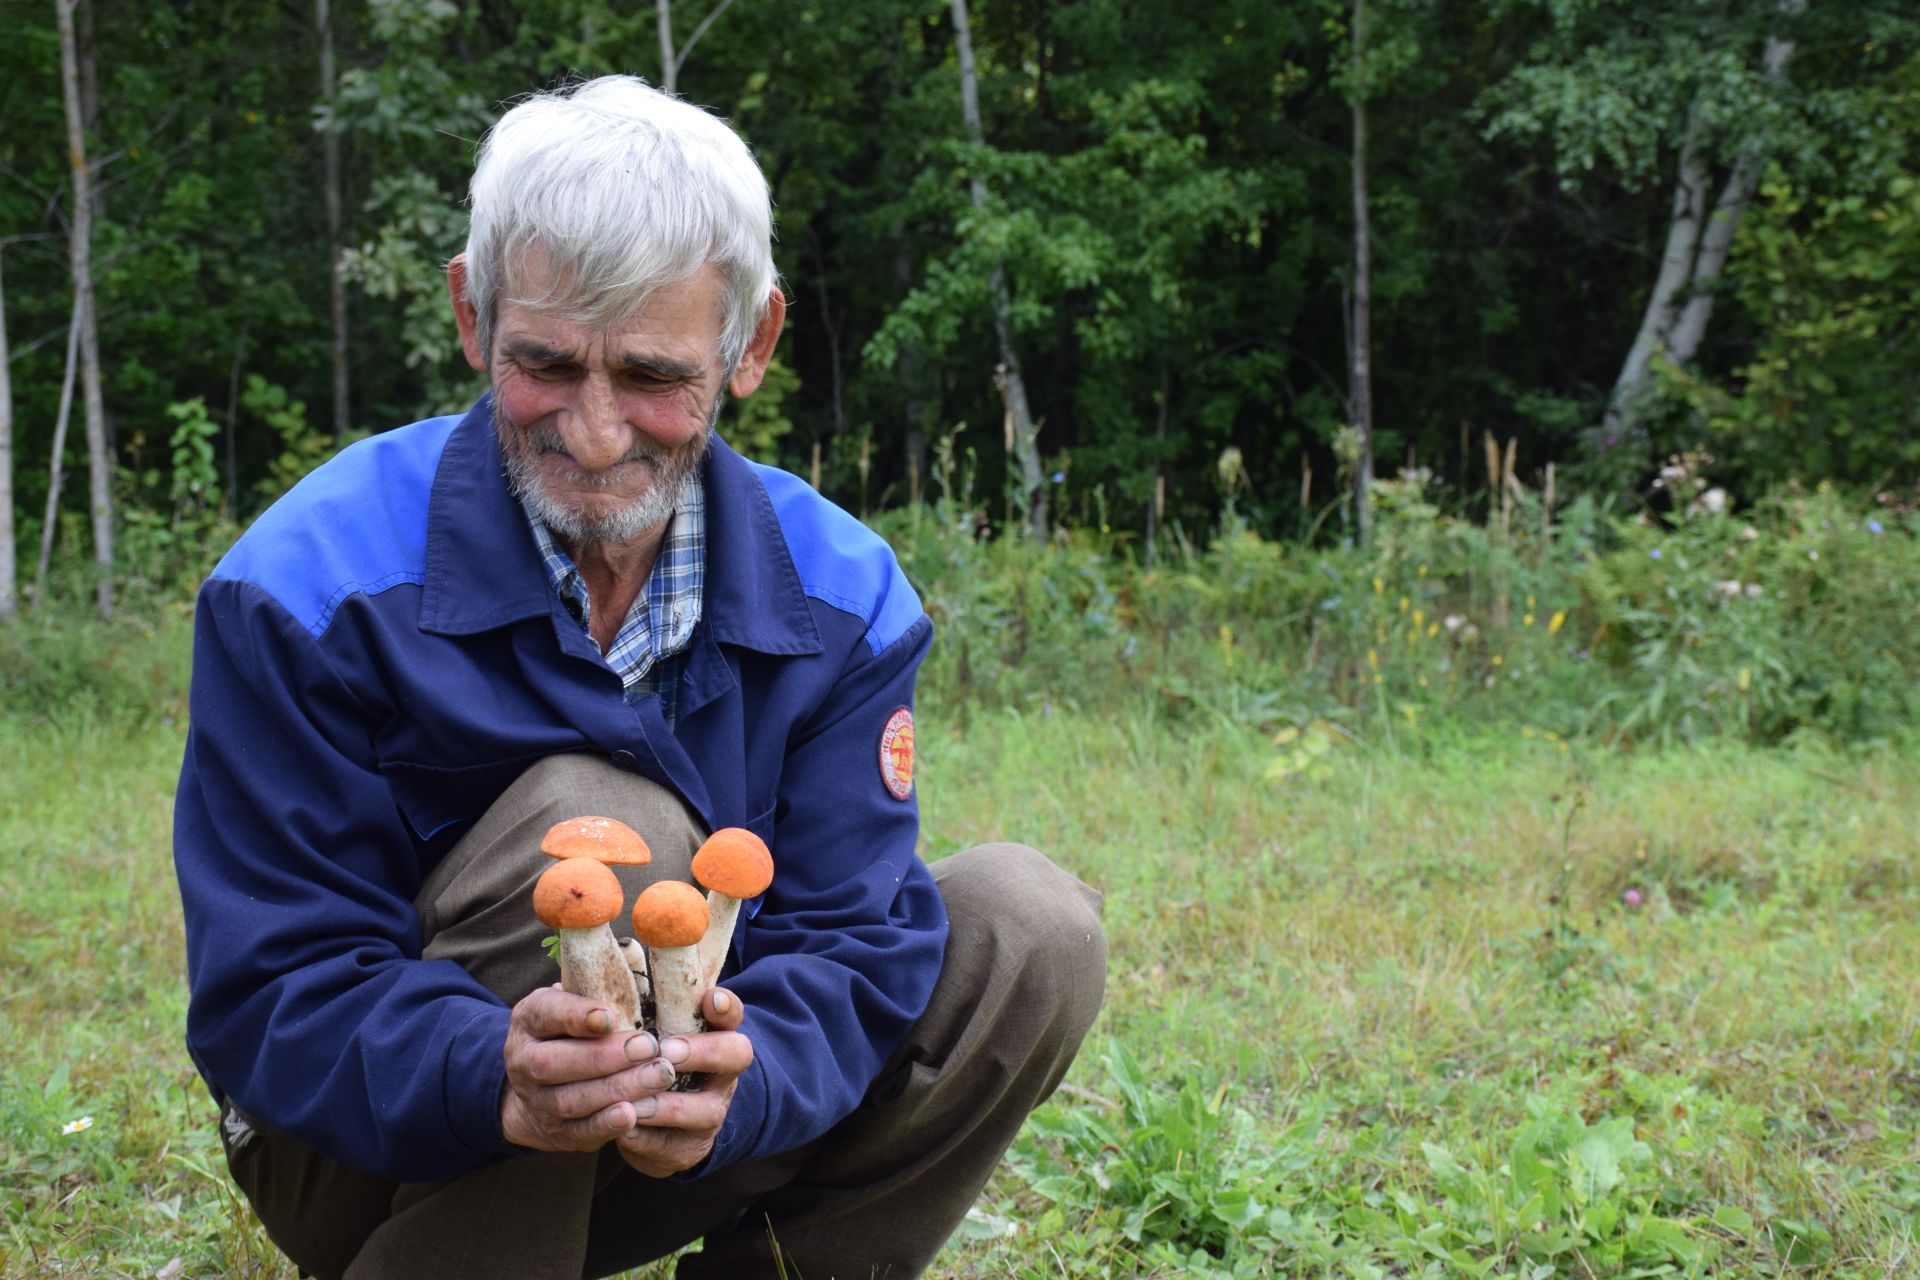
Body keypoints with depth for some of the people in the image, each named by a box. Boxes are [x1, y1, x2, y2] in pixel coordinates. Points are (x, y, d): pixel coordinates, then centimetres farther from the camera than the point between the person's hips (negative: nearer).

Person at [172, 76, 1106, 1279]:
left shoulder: (838, 592, -8)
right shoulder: (312, 590, -20)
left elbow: (847, 934, -11)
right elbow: (271, 995, -21)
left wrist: (739, 1079, -36)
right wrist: (492, 1077, -44)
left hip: (679, 1154, 4)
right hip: (375, 1161, -4)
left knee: (1029, 928, -12)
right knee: (605, 822, -30)